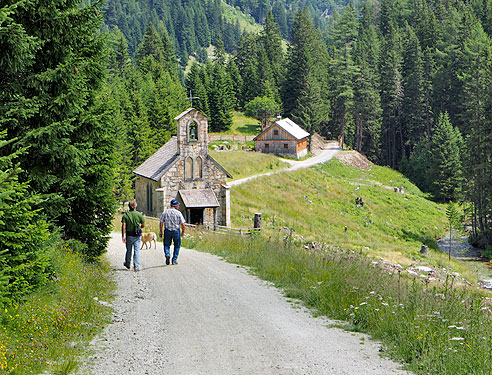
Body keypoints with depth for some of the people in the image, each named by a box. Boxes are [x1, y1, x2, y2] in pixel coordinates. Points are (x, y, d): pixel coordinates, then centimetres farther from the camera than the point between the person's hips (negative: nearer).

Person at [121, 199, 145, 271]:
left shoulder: (125, 215, -5)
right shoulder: (139, 214, -6)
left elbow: (123, 226, -11)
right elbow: (143, 225, 0)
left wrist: (123, 236, -11)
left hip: (129, 235, 1)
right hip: (137, 235, -1)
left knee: (129, 250, 18)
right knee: (137, 250, -1)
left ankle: (127, 264, 35)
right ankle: (136, 266, -9)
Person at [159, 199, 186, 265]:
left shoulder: (165, 212, 1)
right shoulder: (178, 213, -4)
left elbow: (161, 223, -2)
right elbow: (182, 224, -5)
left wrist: (160, 231, 5)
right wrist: (183, 232, 8)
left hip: (167, 230, 1)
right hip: (176, 231, -1)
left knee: (167, 245, 13)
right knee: (177, 246, 13)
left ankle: (167, 254, -14)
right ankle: (174, 260, 11)